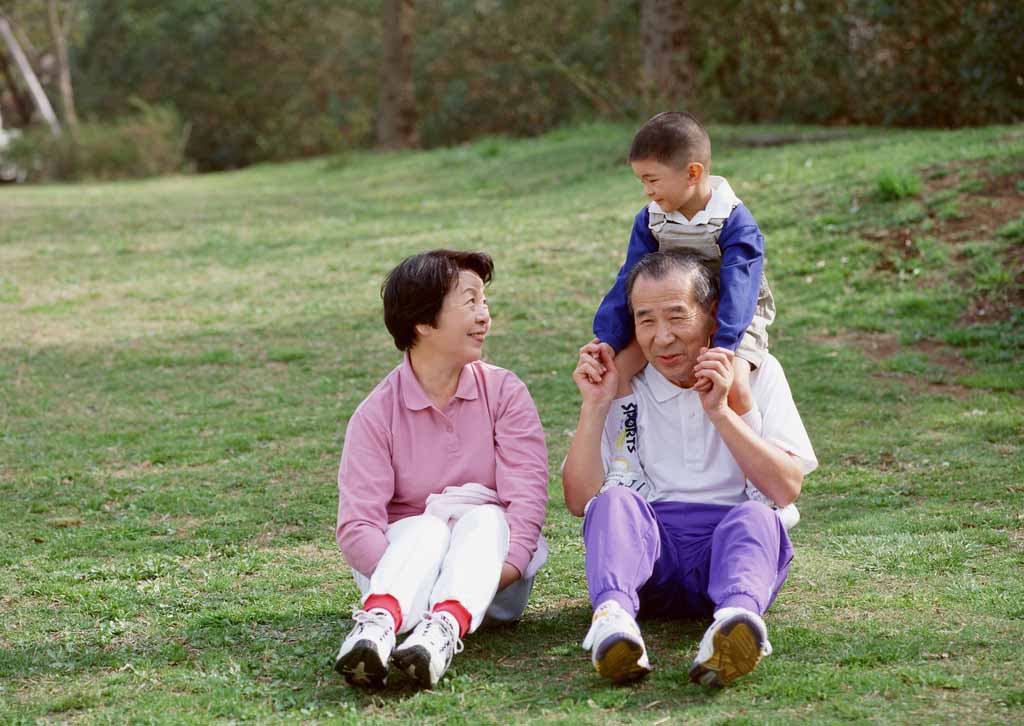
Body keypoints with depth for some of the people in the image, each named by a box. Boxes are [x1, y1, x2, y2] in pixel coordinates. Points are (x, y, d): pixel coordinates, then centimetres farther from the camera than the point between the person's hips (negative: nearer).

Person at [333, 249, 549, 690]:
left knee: (485, 519, -30)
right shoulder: (377, 413, -4)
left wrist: (504, 567, -30)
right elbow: (356, 523, -13)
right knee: (427, 527, -31)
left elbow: (527, 493, -12)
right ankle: (378, 623, -59)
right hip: (406, 552, -1)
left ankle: (445, 628, -58)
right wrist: (405, 578, -31)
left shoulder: (504, 392, 0)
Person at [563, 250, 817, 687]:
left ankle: (736, 618, -64)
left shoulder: (756, 373, 11)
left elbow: (787, 488, -3)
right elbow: (579, 501, 5)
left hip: (730, 544, -1)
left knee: (755, 517, -33)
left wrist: (720, 411, -12)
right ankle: (613, 616, -58)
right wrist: (595, 407, -4)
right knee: (615, 501, -29)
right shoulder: (623, 385, 13)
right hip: (646, 544, 1)